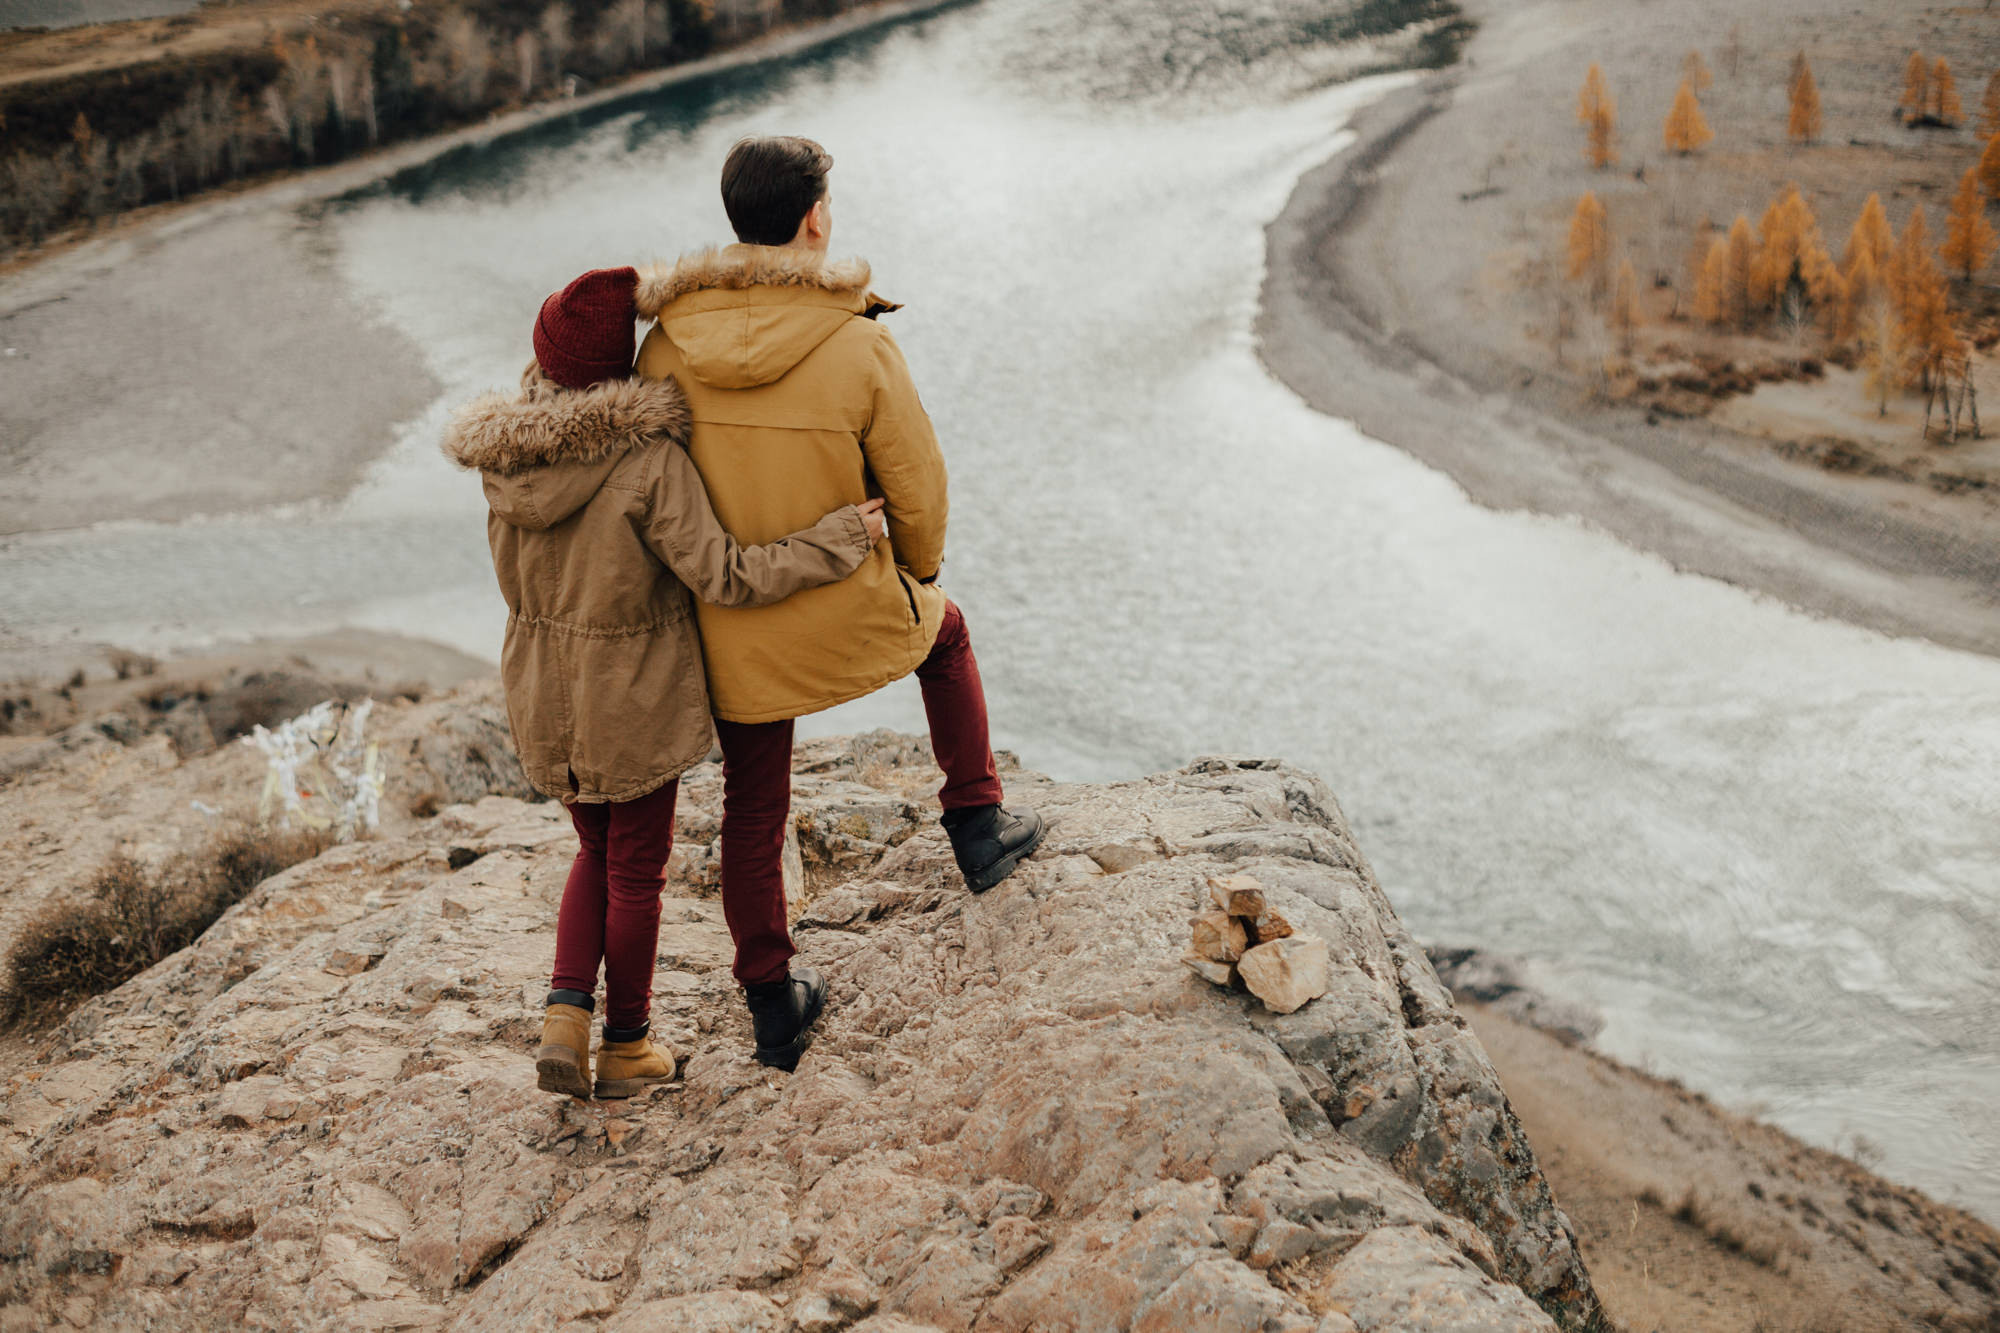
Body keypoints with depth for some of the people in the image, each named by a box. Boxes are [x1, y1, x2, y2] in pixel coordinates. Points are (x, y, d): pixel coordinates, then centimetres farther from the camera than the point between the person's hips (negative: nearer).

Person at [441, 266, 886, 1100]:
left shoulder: (508, 458, -7)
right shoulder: (647, 461, -25)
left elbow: (517, 588, 4)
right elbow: (723, 576, -25)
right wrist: (844, 537, -18)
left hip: (544, 700, 5)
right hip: (635, 702, -5)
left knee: (597, 851, 26)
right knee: (636, 872, 15)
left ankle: (565, 1016, 13)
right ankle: (626, 1047, 29)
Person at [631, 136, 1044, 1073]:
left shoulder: (668, 343, -10)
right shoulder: (859, 345, -19)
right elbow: (916, 484, -10)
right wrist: (917, 569, 12)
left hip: (730, 628, 3)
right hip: (849, 614, -2)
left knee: (752, 809, 19)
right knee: (944, 634, 32)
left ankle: (772, 1004, 30)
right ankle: (978, 823, 37)